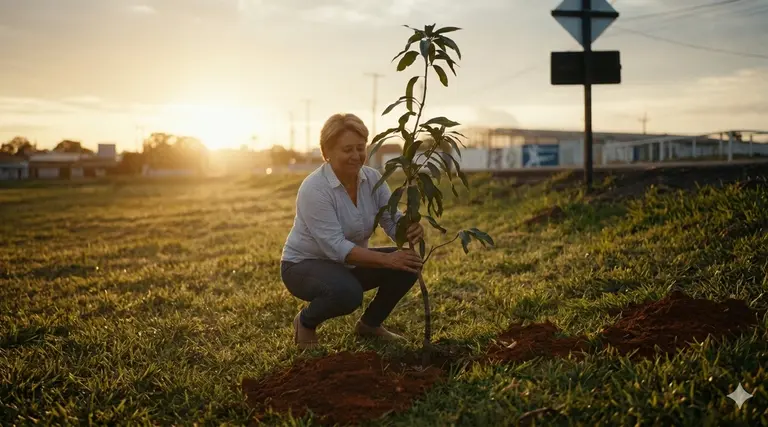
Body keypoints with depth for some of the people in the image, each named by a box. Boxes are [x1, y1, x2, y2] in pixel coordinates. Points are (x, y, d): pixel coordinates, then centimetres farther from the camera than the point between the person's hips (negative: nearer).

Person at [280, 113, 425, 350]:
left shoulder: (373, 179, -7)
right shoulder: (314, 189, -27)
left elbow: (393, 222, -13)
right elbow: (336, 247, -33)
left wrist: (411, 229, -37)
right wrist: (386, 259, -41)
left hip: (349, 262, 7)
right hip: (304, 265, -7)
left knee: (407, 263, -11)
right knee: (347, 292, -36)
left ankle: (369, 323, 9)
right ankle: (306, 321, -4)